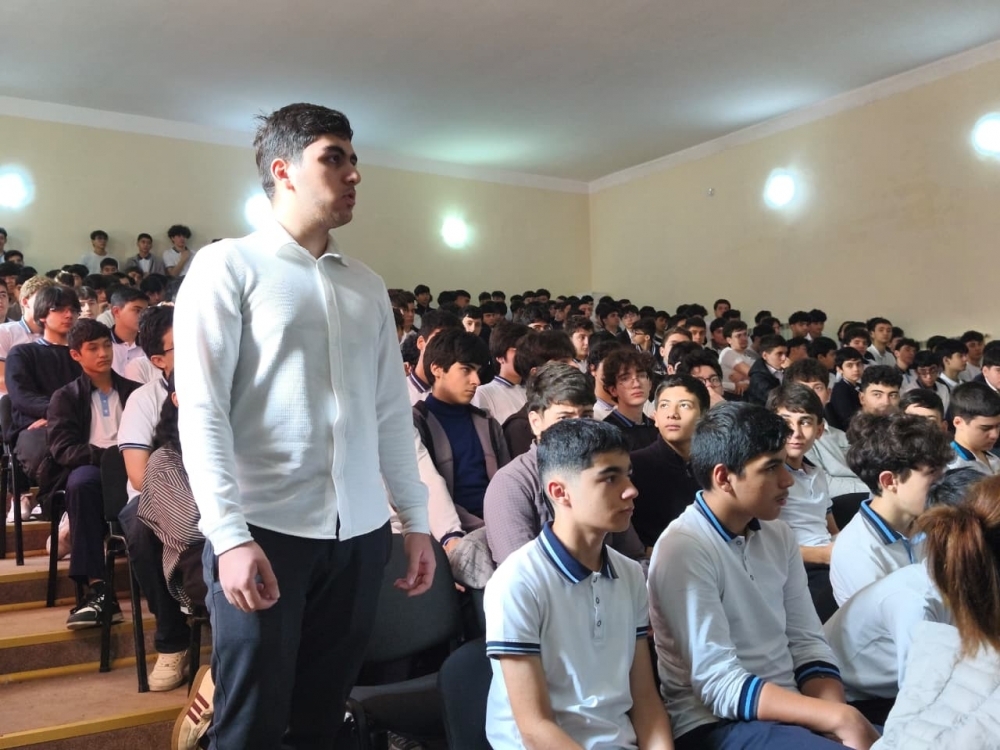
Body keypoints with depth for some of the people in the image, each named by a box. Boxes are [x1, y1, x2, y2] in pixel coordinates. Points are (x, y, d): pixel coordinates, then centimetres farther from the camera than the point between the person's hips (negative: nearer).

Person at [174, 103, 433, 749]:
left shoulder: (368, 286, 14)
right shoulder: (228, 266, -1)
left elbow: (392, 413, 14)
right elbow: (200, 411, -9)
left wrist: (416, 520, 10)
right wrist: (230, 534, -17)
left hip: (360, 532, 5)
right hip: (265, 527, -4)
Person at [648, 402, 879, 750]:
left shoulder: (778, 535, 5)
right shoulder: (683, 549, -18)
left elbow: (807, 642, 4)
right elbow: (719, 685, -21)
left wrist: (838, 715, -14)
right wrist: (840, 719, -25)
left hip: (789, 709, 7)